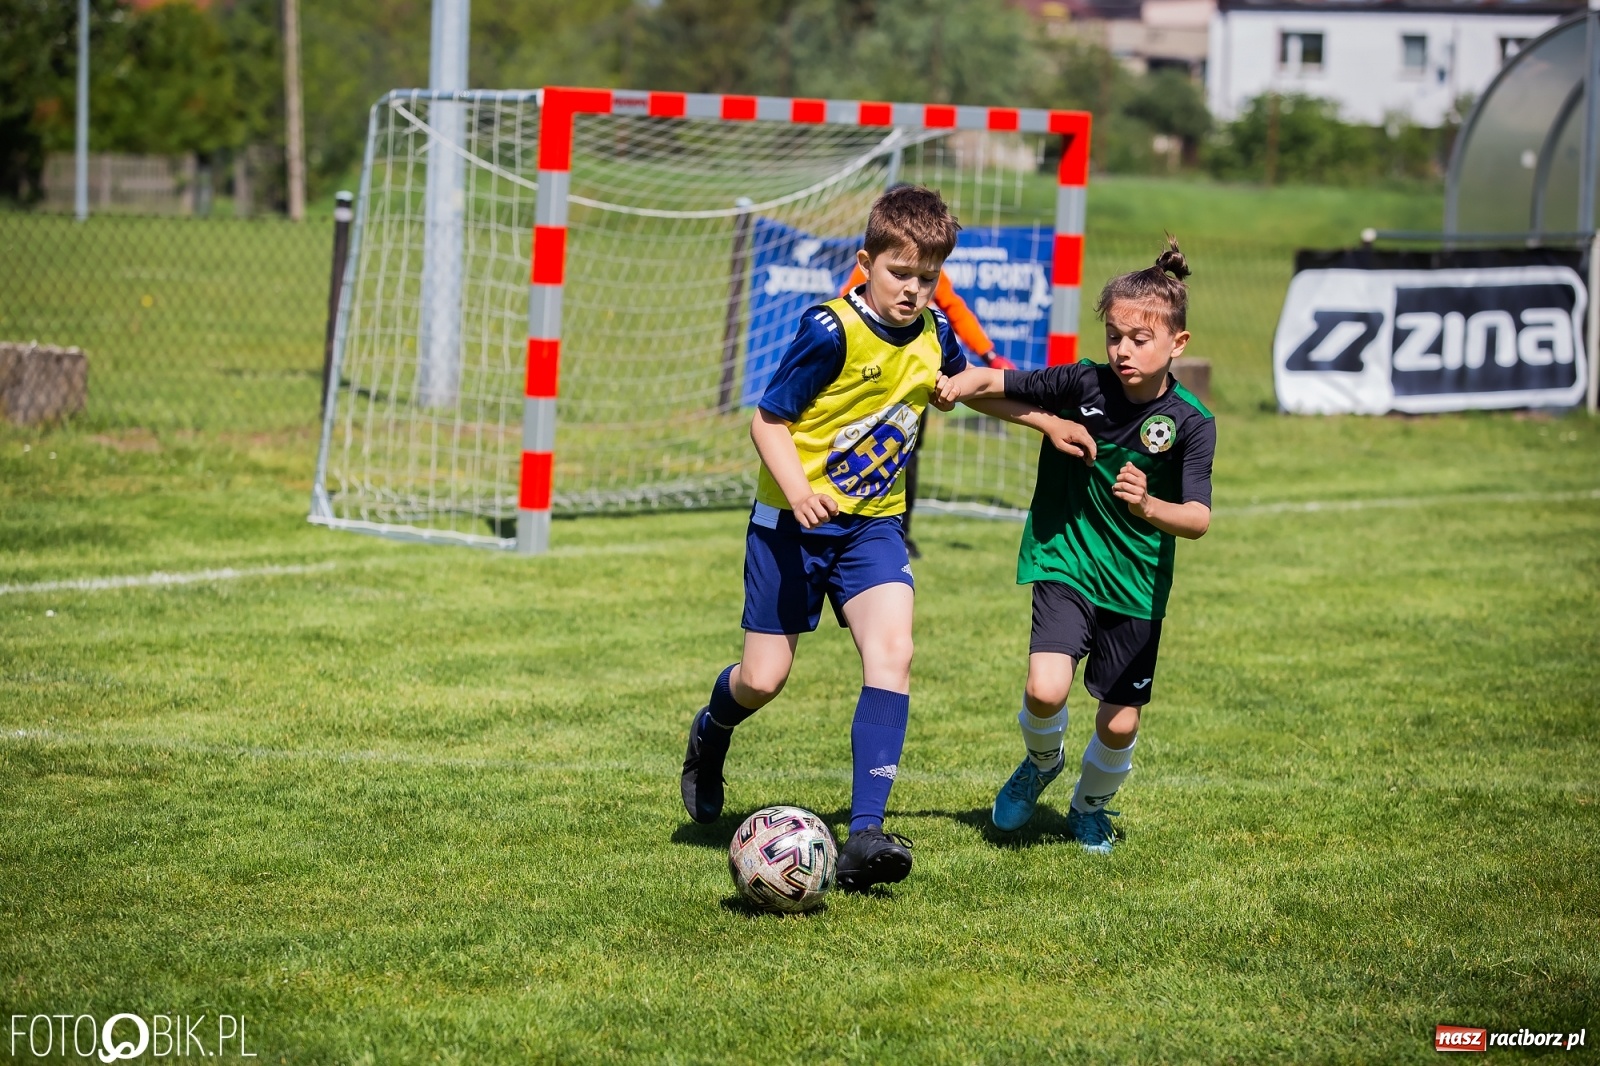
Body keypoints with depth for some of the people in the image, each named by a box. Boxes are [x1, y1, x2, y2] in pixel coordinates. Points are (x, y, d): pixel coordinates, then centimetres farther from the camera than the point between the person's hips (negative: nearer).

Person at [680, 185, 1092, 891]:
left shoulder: (932, 336, 1)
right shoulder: (832, 333, -19)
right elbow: (768, 420, -15)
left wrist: (1046, 422, 25)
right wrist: (798, 490, -31)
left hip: (873, 523, 4)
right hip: (793, 521, -4)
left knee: (892, 652, -19)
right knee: (764, 679, 0)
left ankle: (865, 835, -23)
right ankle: (711, 733, 40)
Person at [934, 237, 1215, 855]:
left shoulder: (1190, 423, -13)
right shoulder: (1082, 385, -11)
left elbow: (1199, 519, -20)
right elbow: (997, 382, -4)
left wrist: (1150, 509, -40)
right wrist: (960, 385, -27)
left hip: (1136, 584, 0)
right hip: (1064, 564, 0)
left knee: (1120, 724, 5)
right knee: (1046, 688, -22)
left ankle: (1090, 806, 38)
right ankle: (1042, 761, 15)